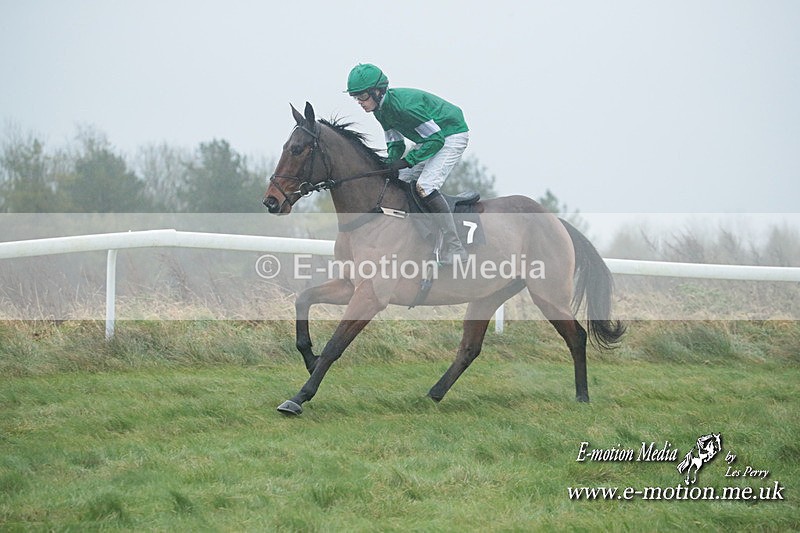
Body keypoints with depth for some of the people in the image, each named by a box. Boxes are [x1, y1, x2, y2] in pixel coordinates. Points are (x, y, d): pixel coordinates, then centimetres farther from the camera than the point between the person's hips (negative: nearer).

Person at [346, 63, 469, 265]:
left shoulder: (403, 103, -31)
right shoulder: (381, 109, -2)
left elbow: (436, 139, -29)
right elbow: (395, 143, 5)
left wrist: (406, 161, -32)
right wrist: (389, 164, -16)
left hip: (451, 136, -10)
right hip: (429, 139, 10)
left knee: (425, 186, -24)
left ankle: (454, 250, -22)